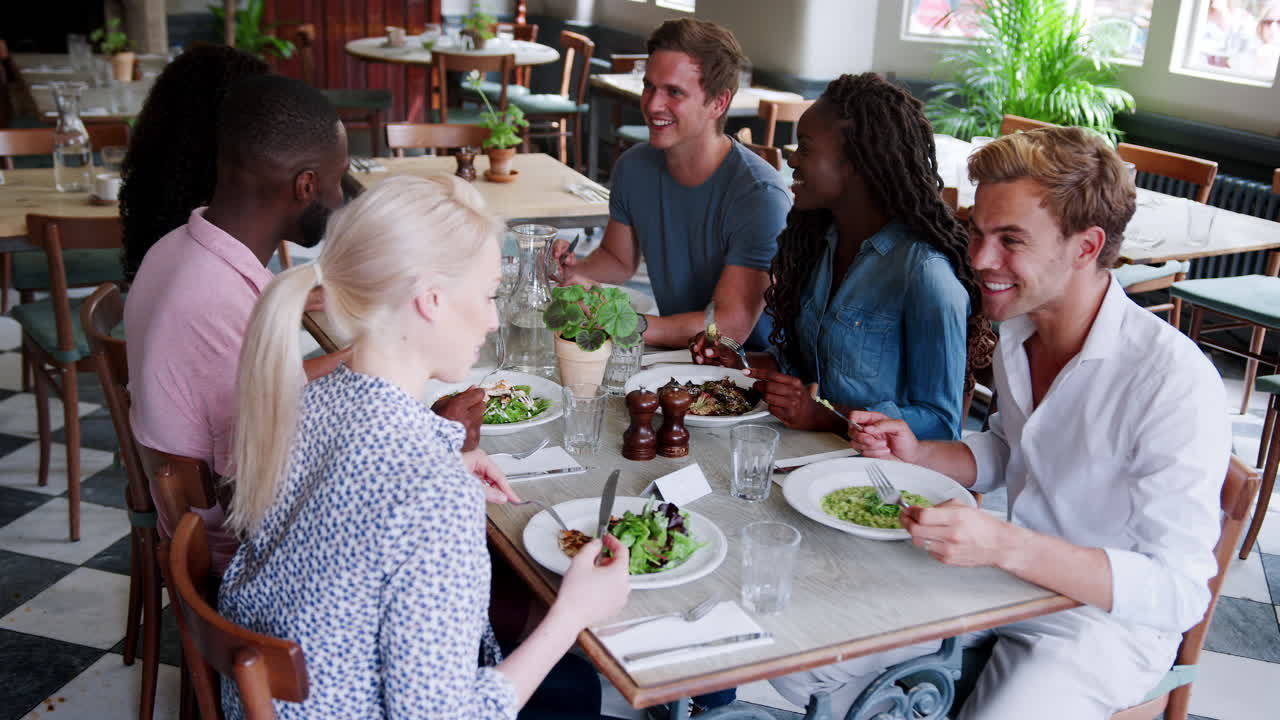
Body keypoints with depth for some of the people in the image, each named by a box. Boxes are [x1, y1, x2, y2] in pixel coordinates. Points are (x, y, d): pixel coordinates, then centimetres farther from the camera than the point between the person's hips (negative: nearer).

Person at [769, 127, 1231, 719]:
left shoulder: (1175, 382, -26)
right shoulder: (1017, 330, -2)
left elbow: (1178, 594, -27)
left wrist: (1005, 546, -36)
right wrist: (917, 453, -3)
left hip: (1103, 615, -6)